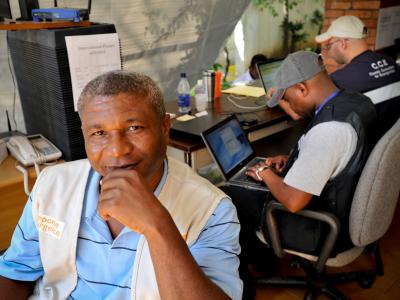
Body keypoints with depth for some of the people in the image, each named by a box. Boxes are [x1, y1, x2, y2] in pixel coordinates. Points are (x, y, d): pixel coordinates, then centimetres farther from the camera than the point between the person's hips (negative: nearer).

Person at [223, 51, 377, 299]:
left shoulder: (327, 130, -33)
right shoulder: (354, 101, -3)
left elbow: (293, 202, -30)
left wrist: (266, 173, -12)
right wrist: (291, 160, 4)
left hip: (321, 230, -9)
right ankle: (259, 257, 33)